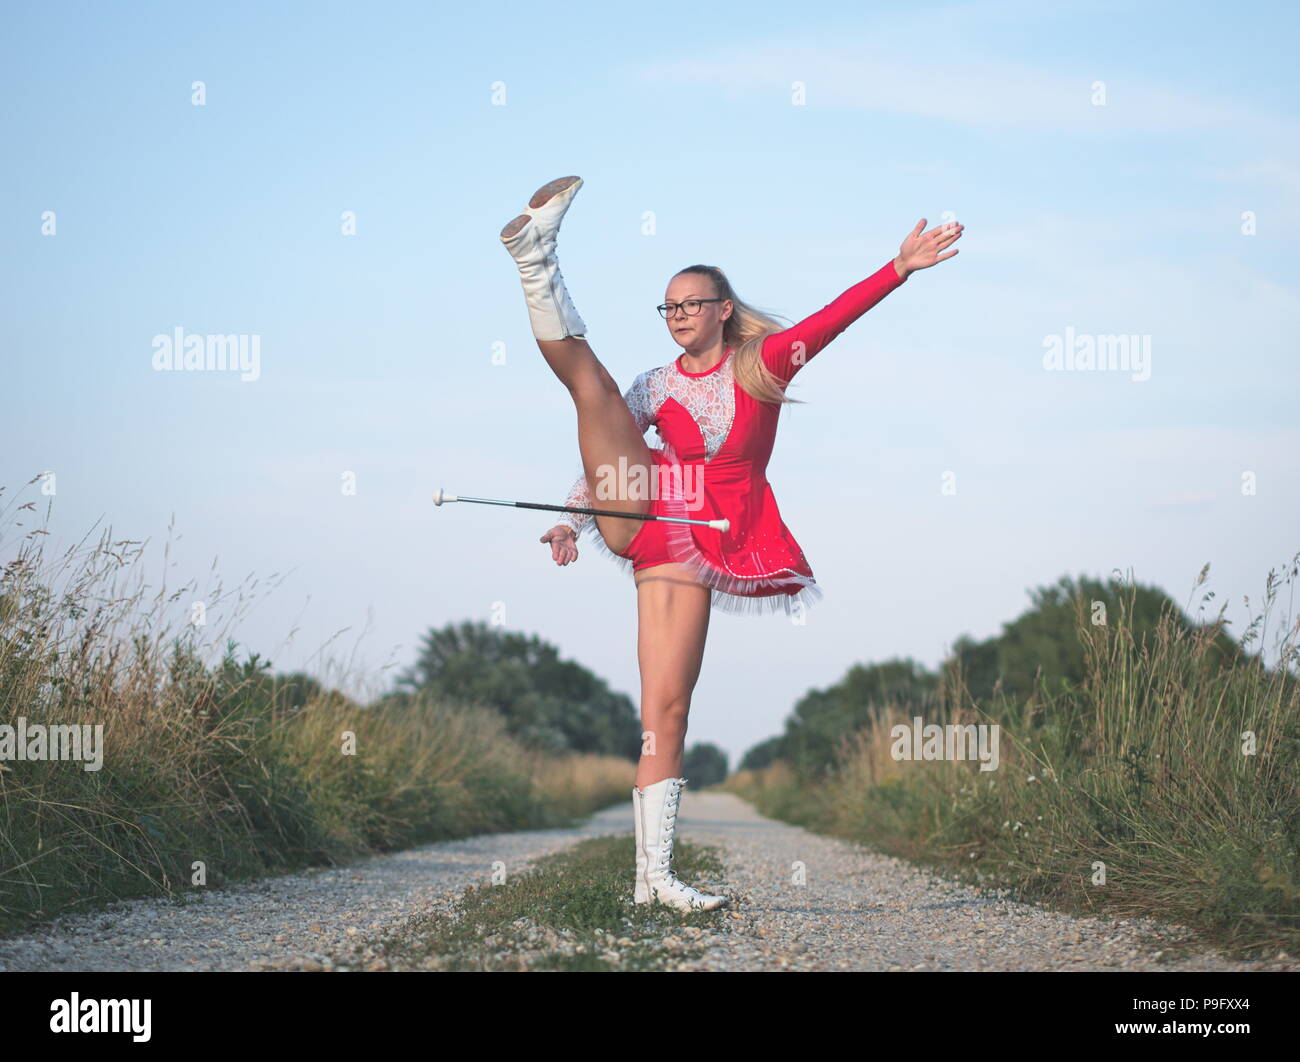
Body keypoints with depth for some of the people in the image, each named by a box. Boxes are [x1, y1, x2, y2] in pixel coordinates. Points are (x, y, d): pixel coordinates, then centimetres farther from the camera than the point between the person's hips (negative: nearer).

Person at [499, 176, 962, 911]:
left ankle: (655, 876, -6)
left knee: (668, 710, -7)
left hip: (700, 548, -1)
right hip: (641, 517, 1)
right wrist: (571, 522, -4)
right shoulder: (657, 386, 13)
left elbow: (832, 319, -3)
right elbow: (607, 453, 10)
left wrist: (900, 268, -15)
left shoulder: (762, 364, 8)